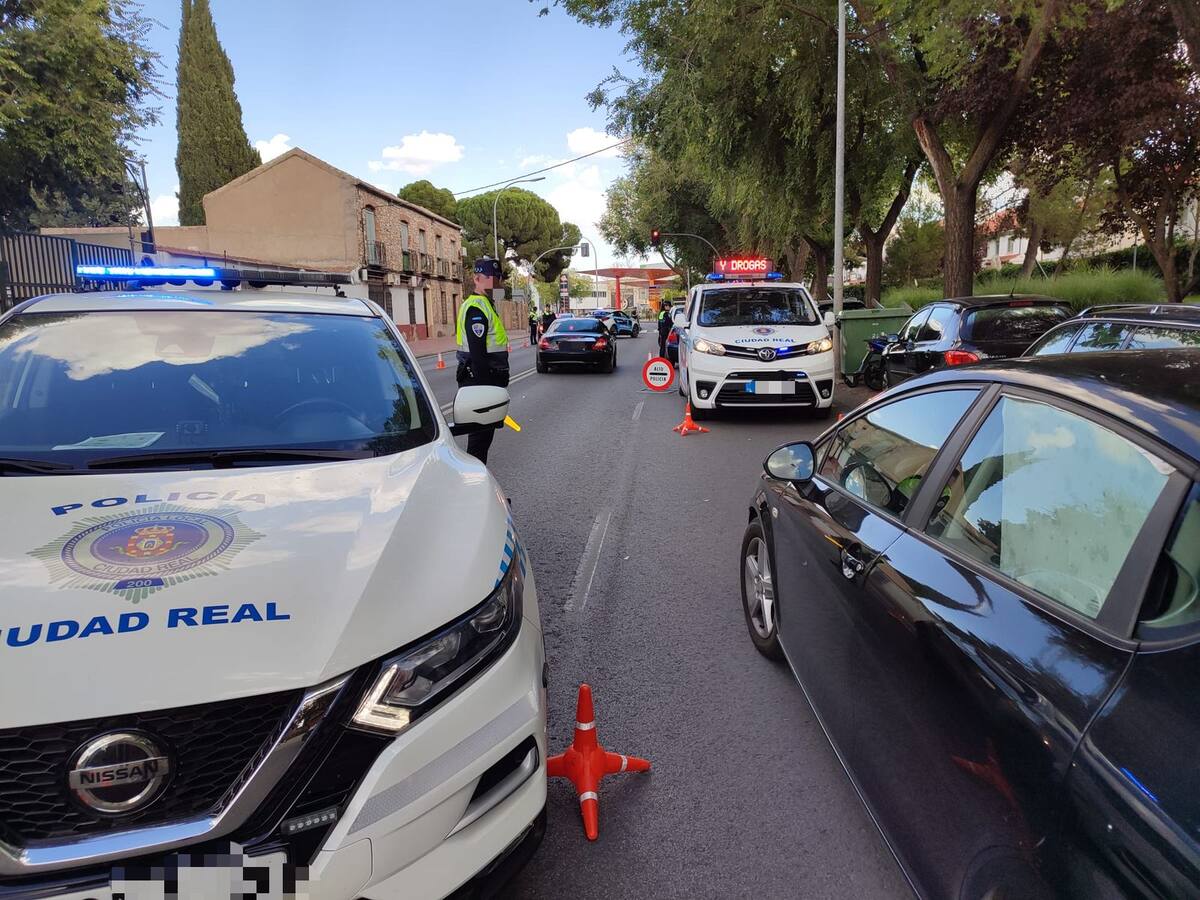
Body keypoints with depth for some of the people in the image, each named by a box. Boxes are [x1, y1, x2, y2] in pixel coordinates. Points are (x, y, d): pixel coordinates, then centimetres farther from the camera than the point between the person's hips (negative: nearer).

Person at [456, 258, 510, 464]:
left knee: (485, 431, 16)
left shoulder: (485, 304, 19)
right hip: (479, 379, -11)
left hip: (482, 379, 11)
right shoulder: (476, 308, -16)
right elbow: (477, 352, -22)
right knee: (480, 433, -6)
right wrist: (487, 388, -24)